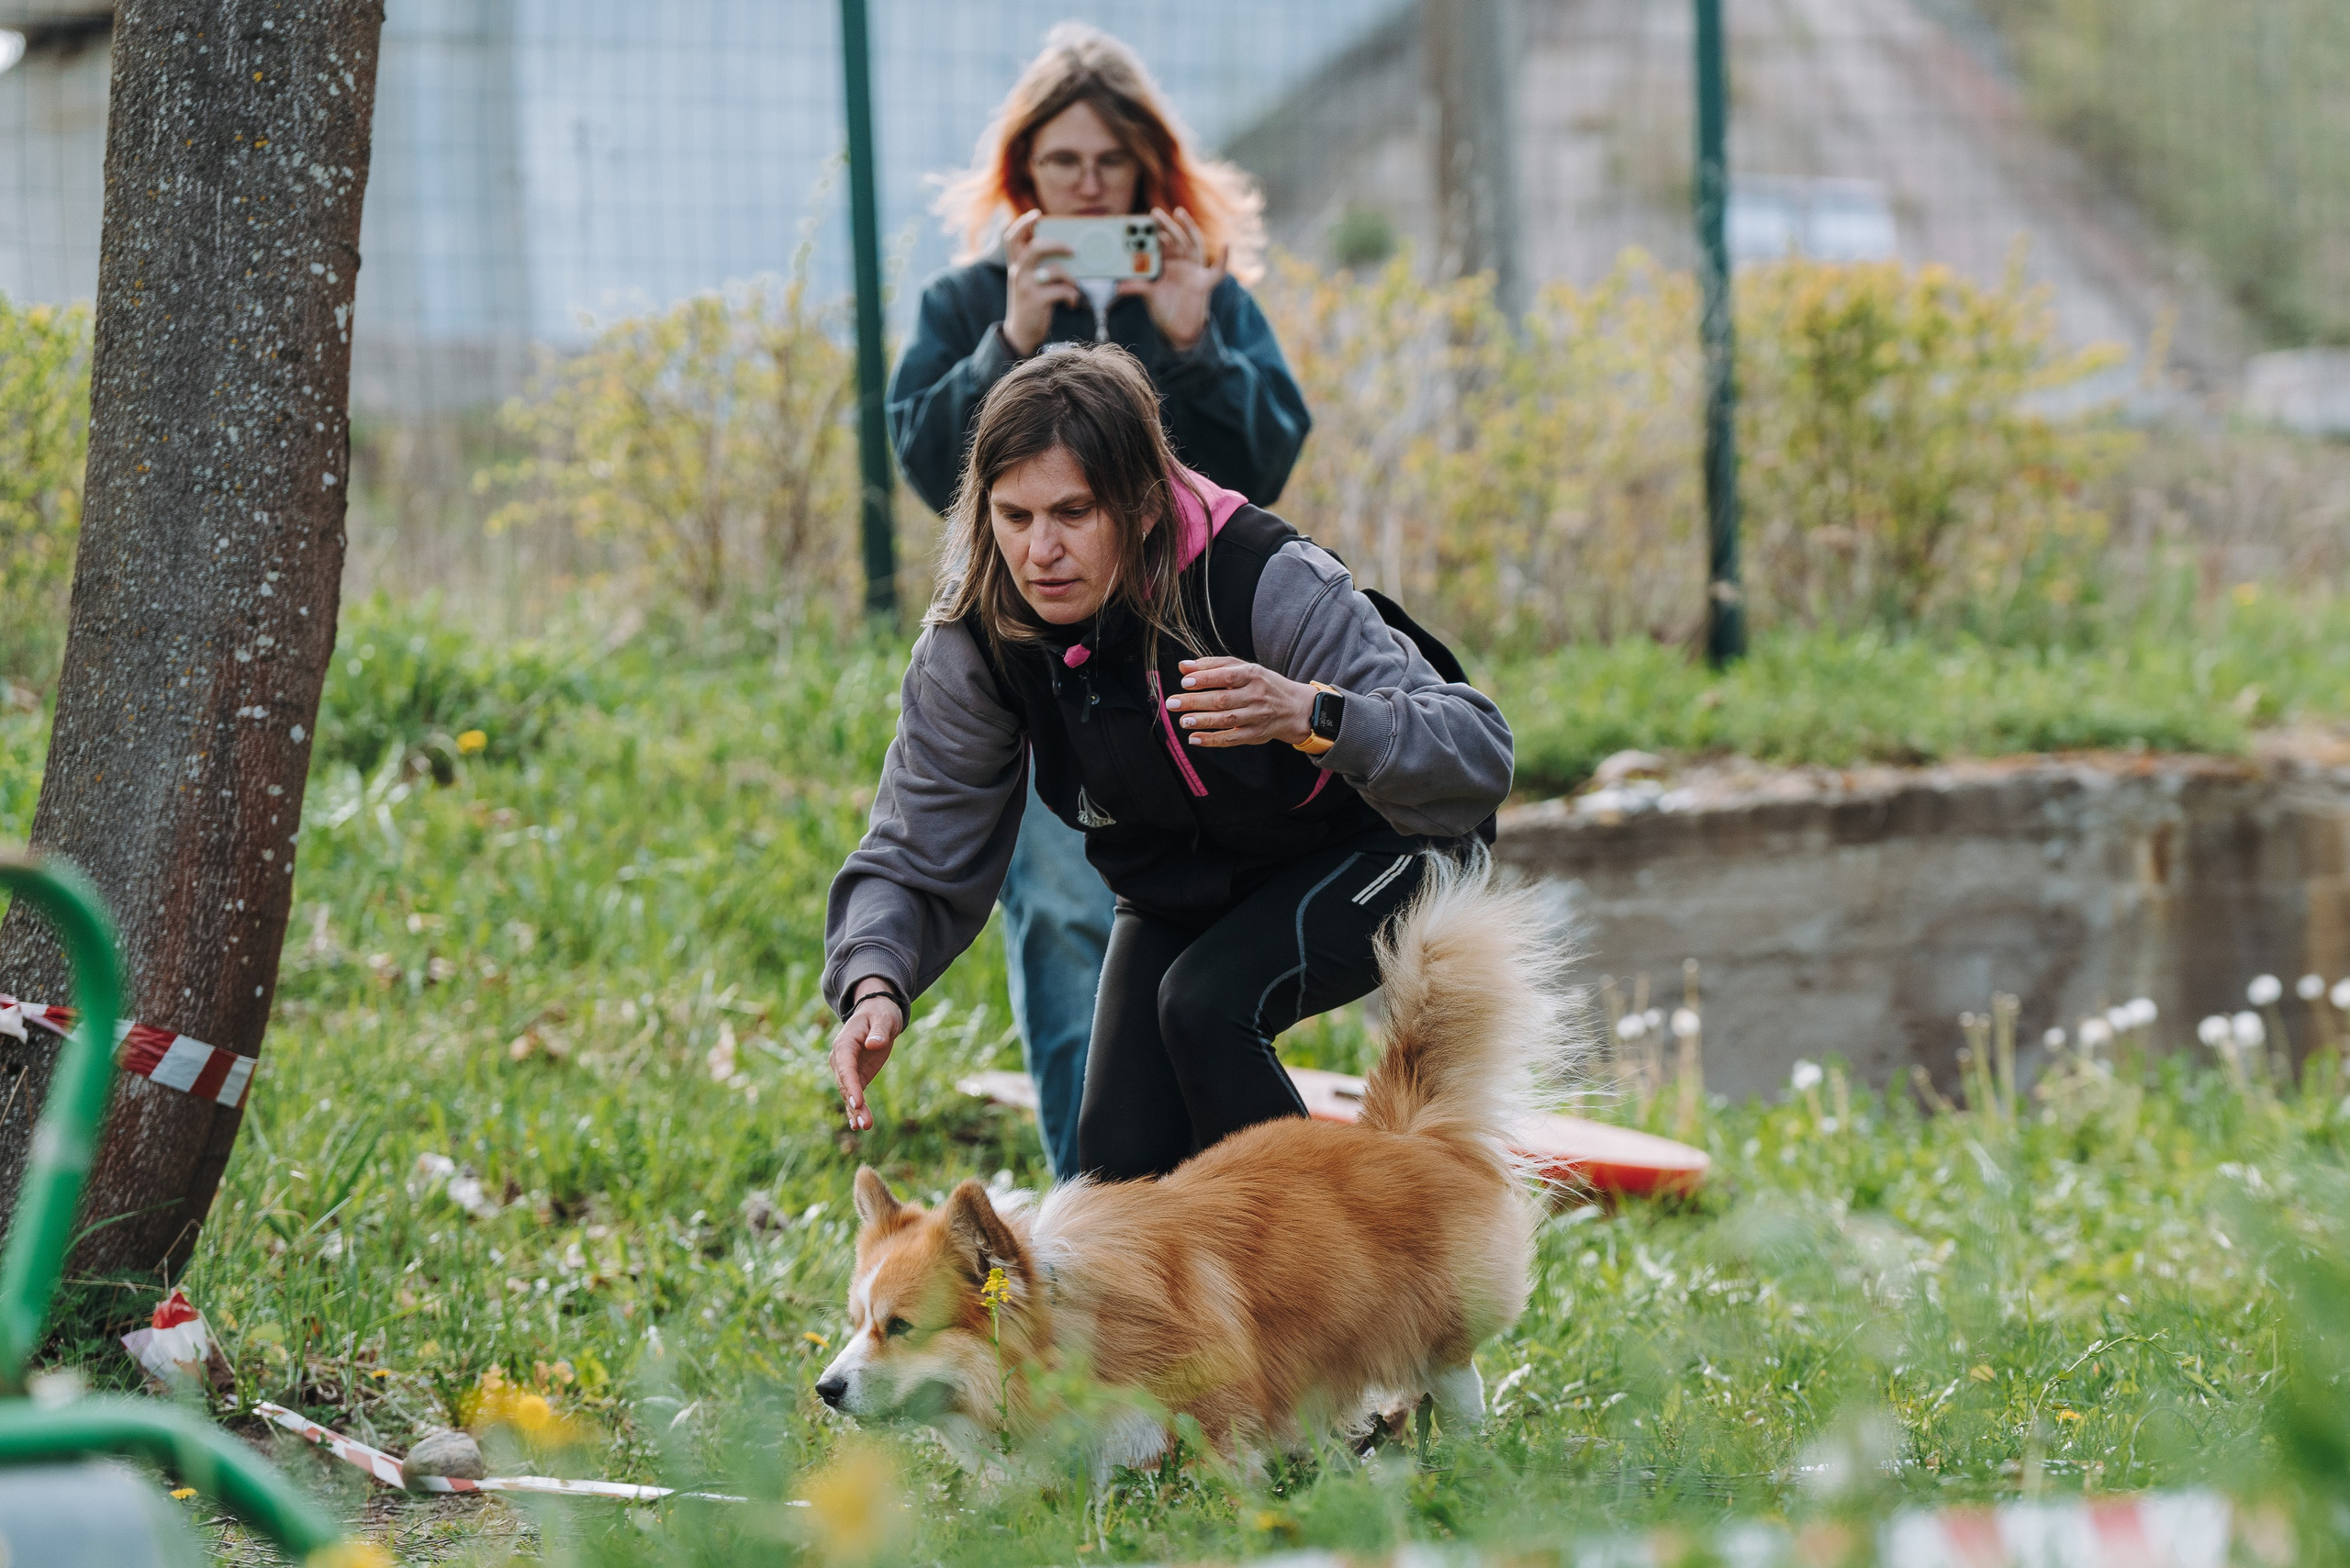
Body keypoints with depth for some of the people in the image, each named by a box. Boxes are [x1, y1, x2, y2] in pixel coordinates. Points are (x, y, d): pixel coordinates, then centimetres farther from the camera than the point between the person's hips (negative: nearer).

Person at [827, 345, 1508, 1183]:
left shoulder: (1259, 578, -35)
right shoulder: (976, 635, -22)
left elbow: (1479, 755, -38)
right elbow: (918, 855, -15)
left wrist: (1309, 715, -57)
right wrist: (874, 985, -37)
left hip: (1361, 858, -4)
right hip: (1177, 888, 4)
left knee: (1205, 1003, -31)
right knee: (1121, 1164, -9)